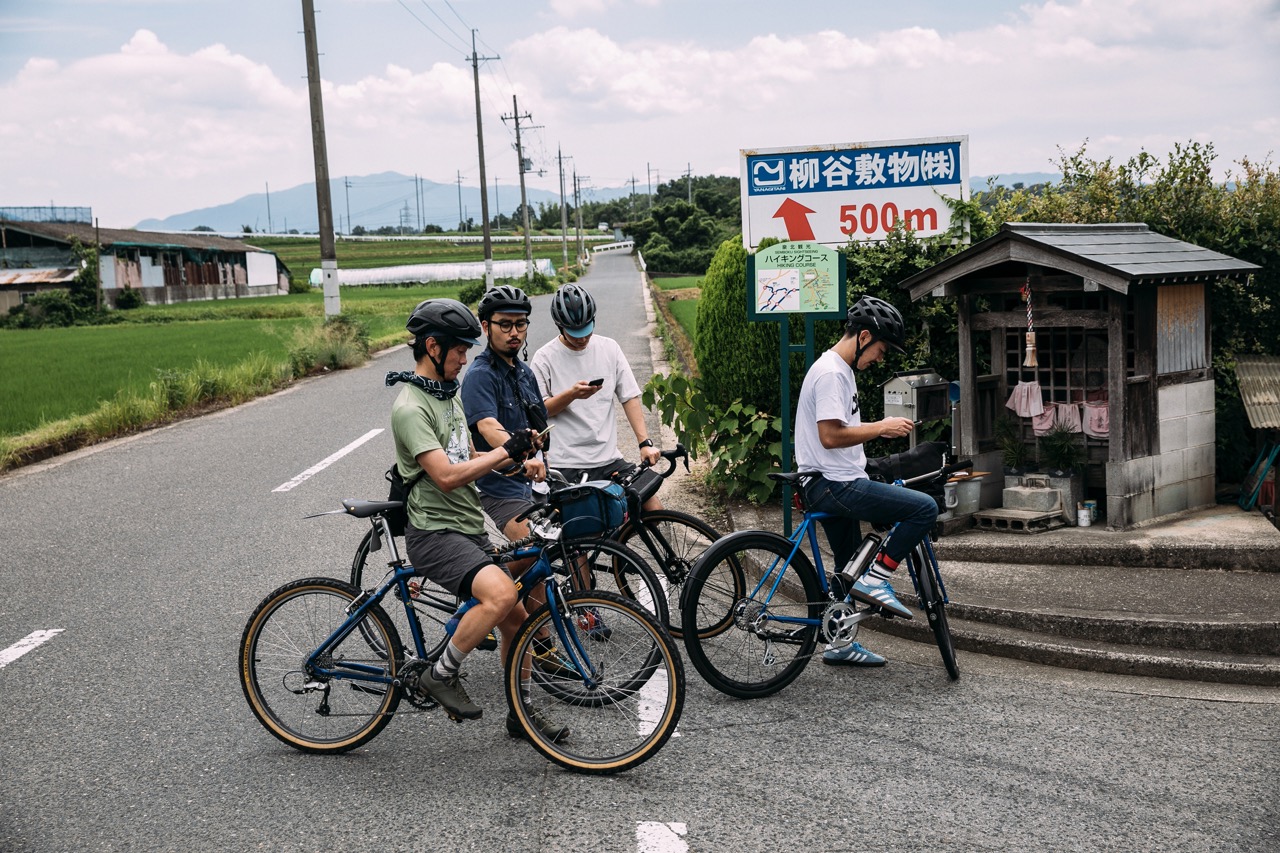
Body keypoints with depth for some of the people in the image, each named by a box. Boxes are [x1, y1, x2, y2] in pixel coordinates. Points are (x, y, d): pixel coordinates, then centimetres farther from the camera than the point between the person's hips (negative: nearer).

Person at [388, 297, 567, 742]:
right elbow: (446, 476, -26)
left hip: (470, 528, 9)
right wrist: (505, 451, -20)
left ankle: (521, 714, 24)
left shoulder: (450, 393, 14)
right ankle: (440, 675, -10)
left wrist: (516, 457, 9)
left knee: (517, 618, 8)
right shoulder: (410, 408, -17)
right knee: (501, 593, -30)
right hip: (435, 531, -9)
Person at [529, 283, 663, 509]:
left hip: (609, 460, 3)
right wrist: (571, 394, -20)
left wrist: (645, 442, -6)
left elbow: (630, 398, 6)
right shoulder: (545, 357, -3)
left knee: (654, 509, -6)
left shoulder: (609, 348, 6)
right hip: (566, 466, -3)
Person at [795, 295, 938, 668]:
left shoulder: (842, 370, 17)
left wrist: (879, 429, 19)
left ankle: (841, 644, 29)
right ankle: (876, 579, -10)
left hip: (836, 485, 11)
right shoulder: (830, 372, -16)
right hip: (835, 485, -11)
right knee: (925, 508, -17)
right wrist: (881, 428, -16)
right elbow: (831, 436, -24)